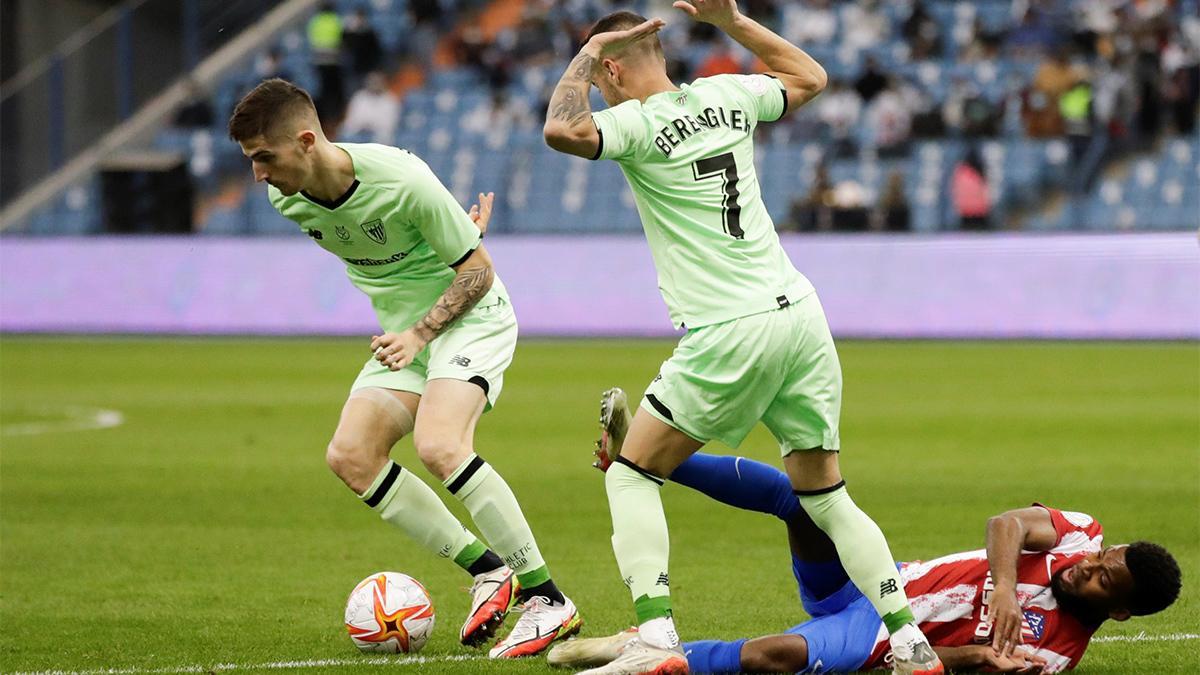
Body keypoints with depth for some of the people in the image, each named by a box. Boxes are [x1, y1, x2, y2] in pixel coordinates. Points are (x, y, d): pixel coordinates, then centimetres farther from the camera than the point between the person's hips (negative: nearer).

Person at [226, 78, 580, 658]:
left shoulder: (401, 180, -27)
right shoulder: (288, 199, -5)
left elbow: (477, 270, -18)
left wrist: (419, 333, -28)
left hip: (468, 315, -8)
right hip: (405, 330, 8)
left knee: (438, 445, -30)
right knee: (350, 456, -10)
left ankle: (547, 600, -24)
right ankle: (488, 572, -2)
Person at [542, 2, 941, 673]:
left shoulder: (638, 122, -8)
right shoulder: (728, 96, 11)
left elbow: (563, 129, -26)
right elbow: (810, 77, 30)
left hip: (729, 335, -6)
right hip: (800, 313, 6)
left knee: (633, 475, 7)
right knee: (826, 496, 14)